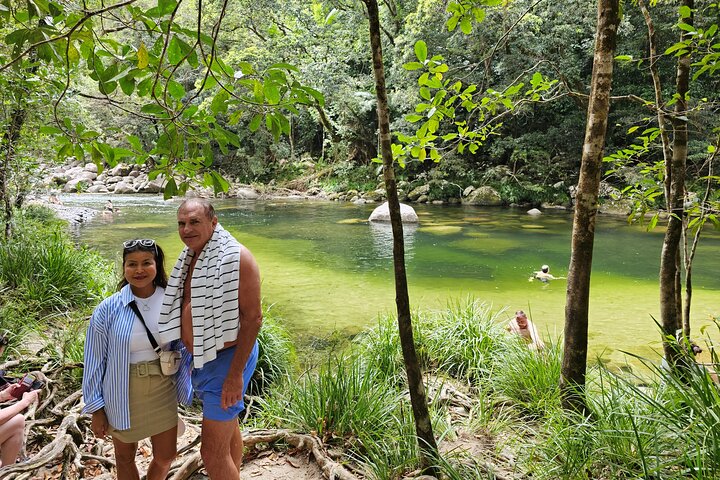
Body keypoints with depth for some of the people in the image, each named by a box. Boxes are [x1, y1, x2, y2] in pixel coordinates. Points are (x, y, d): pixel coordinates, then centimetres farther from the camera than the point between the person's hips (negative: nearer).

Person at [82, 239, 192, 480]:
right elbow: (94, 361, -6)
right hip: (122, 395, -1)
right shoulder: (108, 309, -14)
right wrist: (96, 409, -3)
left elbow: (181, 348, 2)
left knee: (165, 456, 14)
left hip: (162, 391, 2)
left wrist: (182, 388, 5)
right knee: (125, 457, 19)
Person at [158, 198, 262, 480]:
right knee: (227, 427, 26)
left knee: (212, 452, -4)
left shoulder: (235, 257, -22)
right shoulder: (191, 258, 5)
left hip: (227, 359, -9)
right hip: (201, 358, 9)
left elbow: (253, 317, -23)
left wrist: (236, 374, -25)